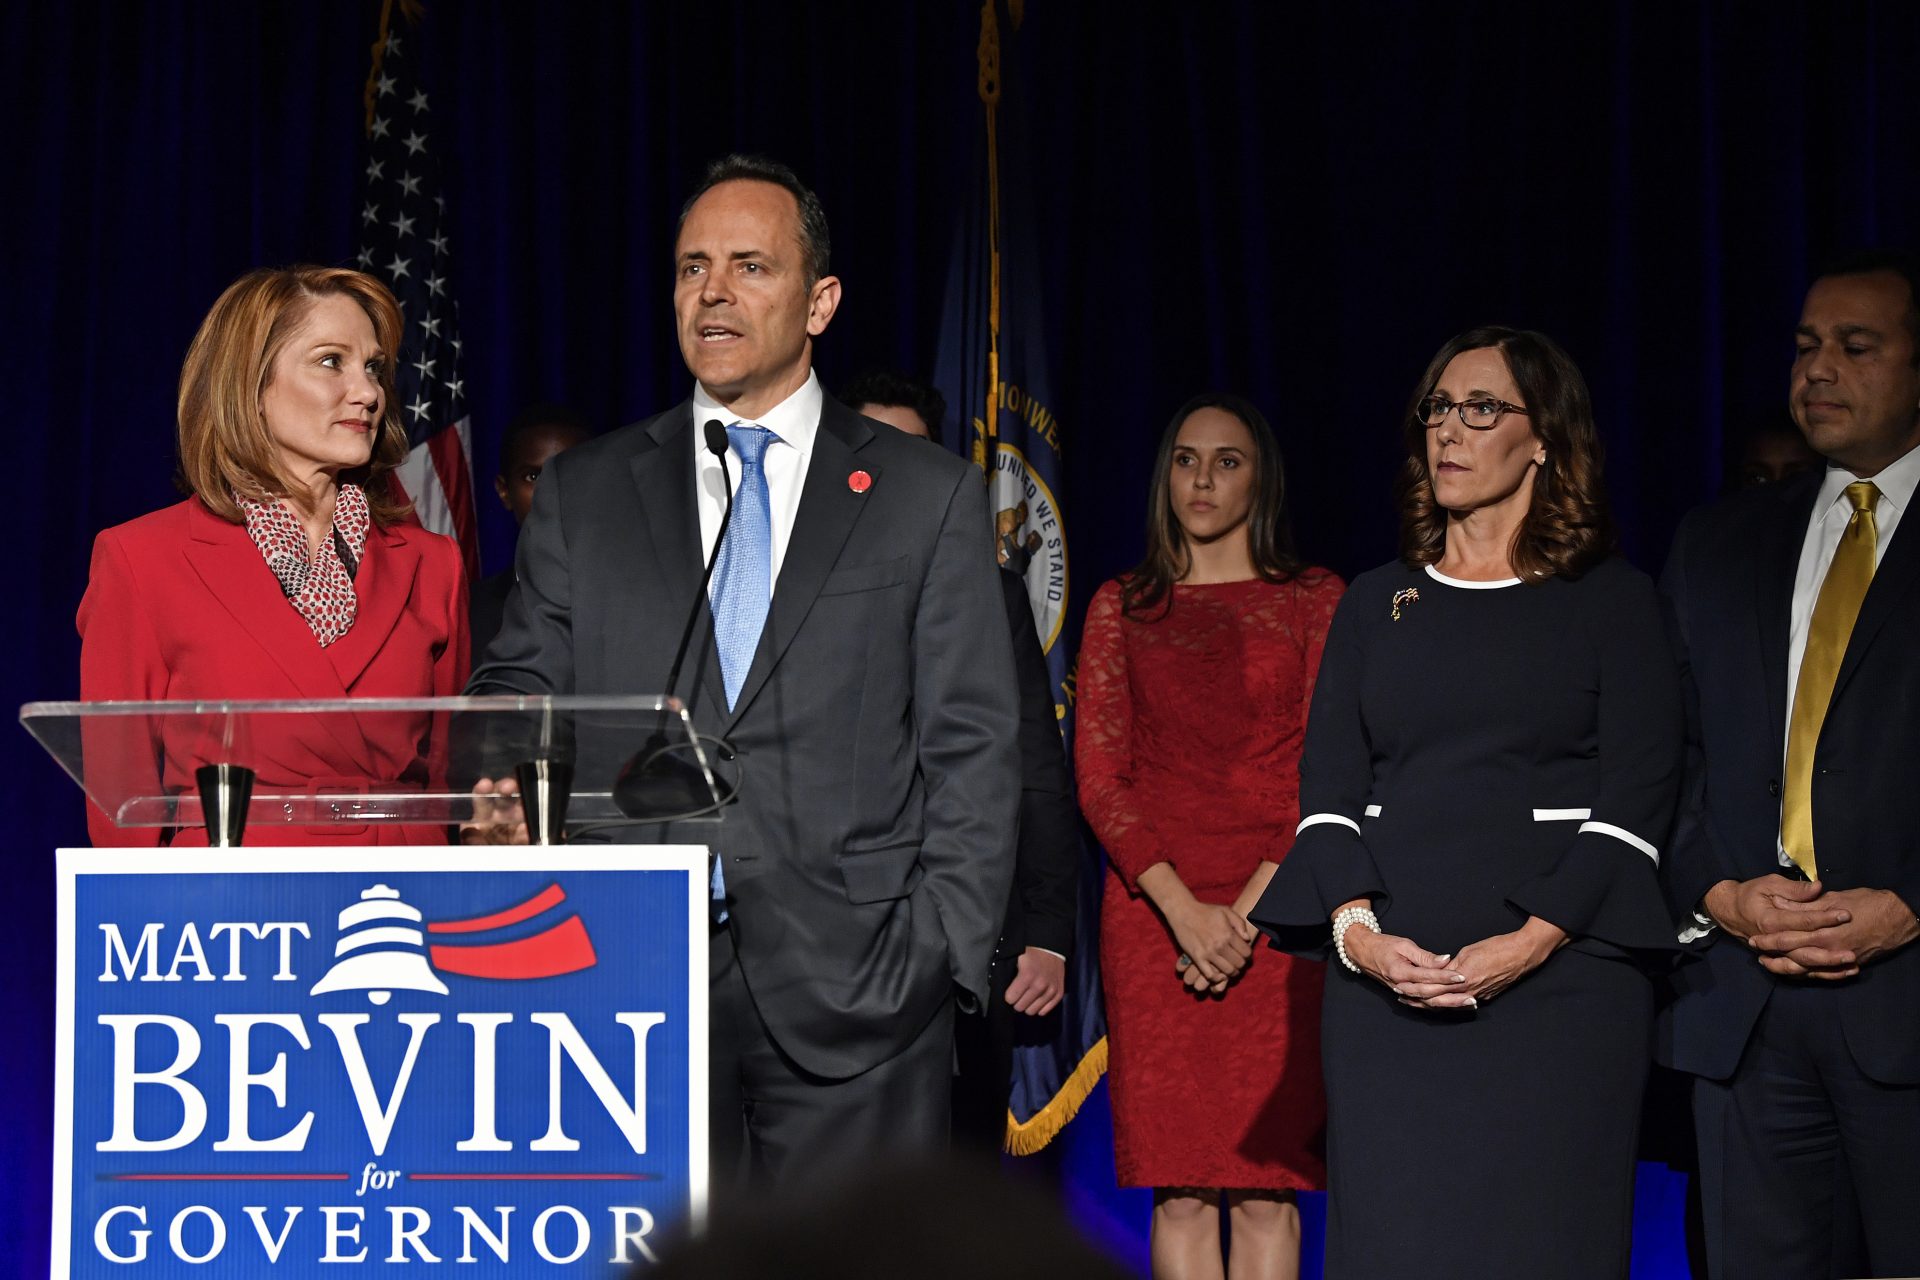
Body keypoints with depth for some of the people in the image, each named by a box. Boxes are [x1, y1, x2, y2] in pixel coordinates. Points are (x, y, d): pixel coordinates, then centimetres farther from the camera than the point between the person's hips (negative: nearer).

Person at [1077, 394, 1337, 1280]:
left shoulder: (1314, 600, 8)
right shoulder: (1121, 608, 12)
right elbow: (1097, 775, 4)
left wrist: (1249, 908, -10)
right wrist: (1184, 908, -9)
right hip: (1153, 912, 1)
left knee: (1267, 1184, -4)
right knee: (1179, 1187, -1)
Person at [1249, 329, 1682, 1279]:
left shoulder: (1613, 601, 6)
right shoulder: (1375, 602, 16)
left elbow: (1637, 797, -3)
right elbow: (1328, 782, 9)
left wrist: (1532, 943, -14)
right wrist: (1355, 929, -8)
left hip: (1560, 978, -3)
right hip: (1384, 979, 3)